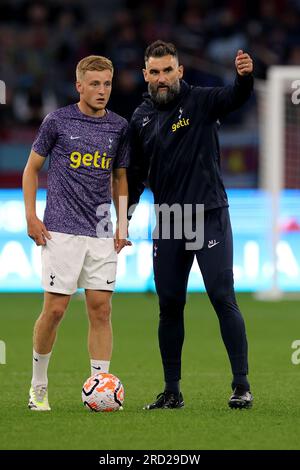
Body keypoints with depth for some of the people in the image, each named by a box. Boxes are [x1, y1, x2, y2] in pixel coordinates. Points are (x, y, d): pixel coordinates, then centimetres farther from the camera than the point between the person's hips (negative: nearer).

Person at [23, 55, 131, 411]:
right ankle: (38, 385, 12)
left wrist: (122, 225, 11)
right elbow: (32, 167, 6)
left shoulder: (119, 127, 9)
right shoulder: (57, 121, -1)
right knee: (55, 309, -5)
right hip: (62, 231, -3)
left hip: (101, 234, 3)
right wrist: (31, 216, -2)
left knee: (101, 309, -1)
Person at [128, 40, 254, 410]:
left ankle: (241, 385, -5)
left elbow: (236, 97, -25)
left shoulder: (201, 101, -4)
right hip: (168, 223, 4)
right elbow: (136, 172, 17)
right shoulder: (141, 119, 8)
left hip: (210, 216, -4)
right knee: (169, 306, 6)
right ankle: (172, 391, 13)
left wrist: (244, 76, -47)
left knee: (222, 297, -9)